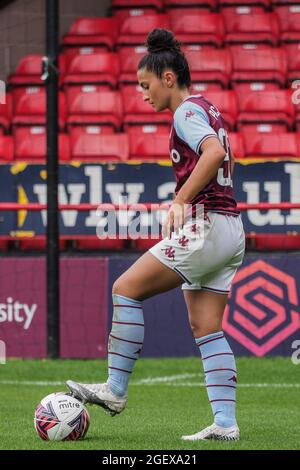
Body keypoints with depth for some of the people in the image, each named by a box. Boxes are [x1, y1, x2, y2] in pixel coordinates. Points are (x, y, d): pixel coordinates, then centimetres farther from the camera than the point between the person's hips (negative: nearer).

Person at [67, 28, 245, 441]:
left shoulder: (187, 111, -9)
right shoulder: (207, 110, 20)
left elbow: (214, 152, -26)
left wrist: (181, 200, -24)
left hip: (205, 226, -10)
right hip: (230, 231, 10)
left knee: (126, 289, -4)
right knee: (207, 329, 7)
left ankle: (115, 390, -2)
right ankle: (225, 423, 1)